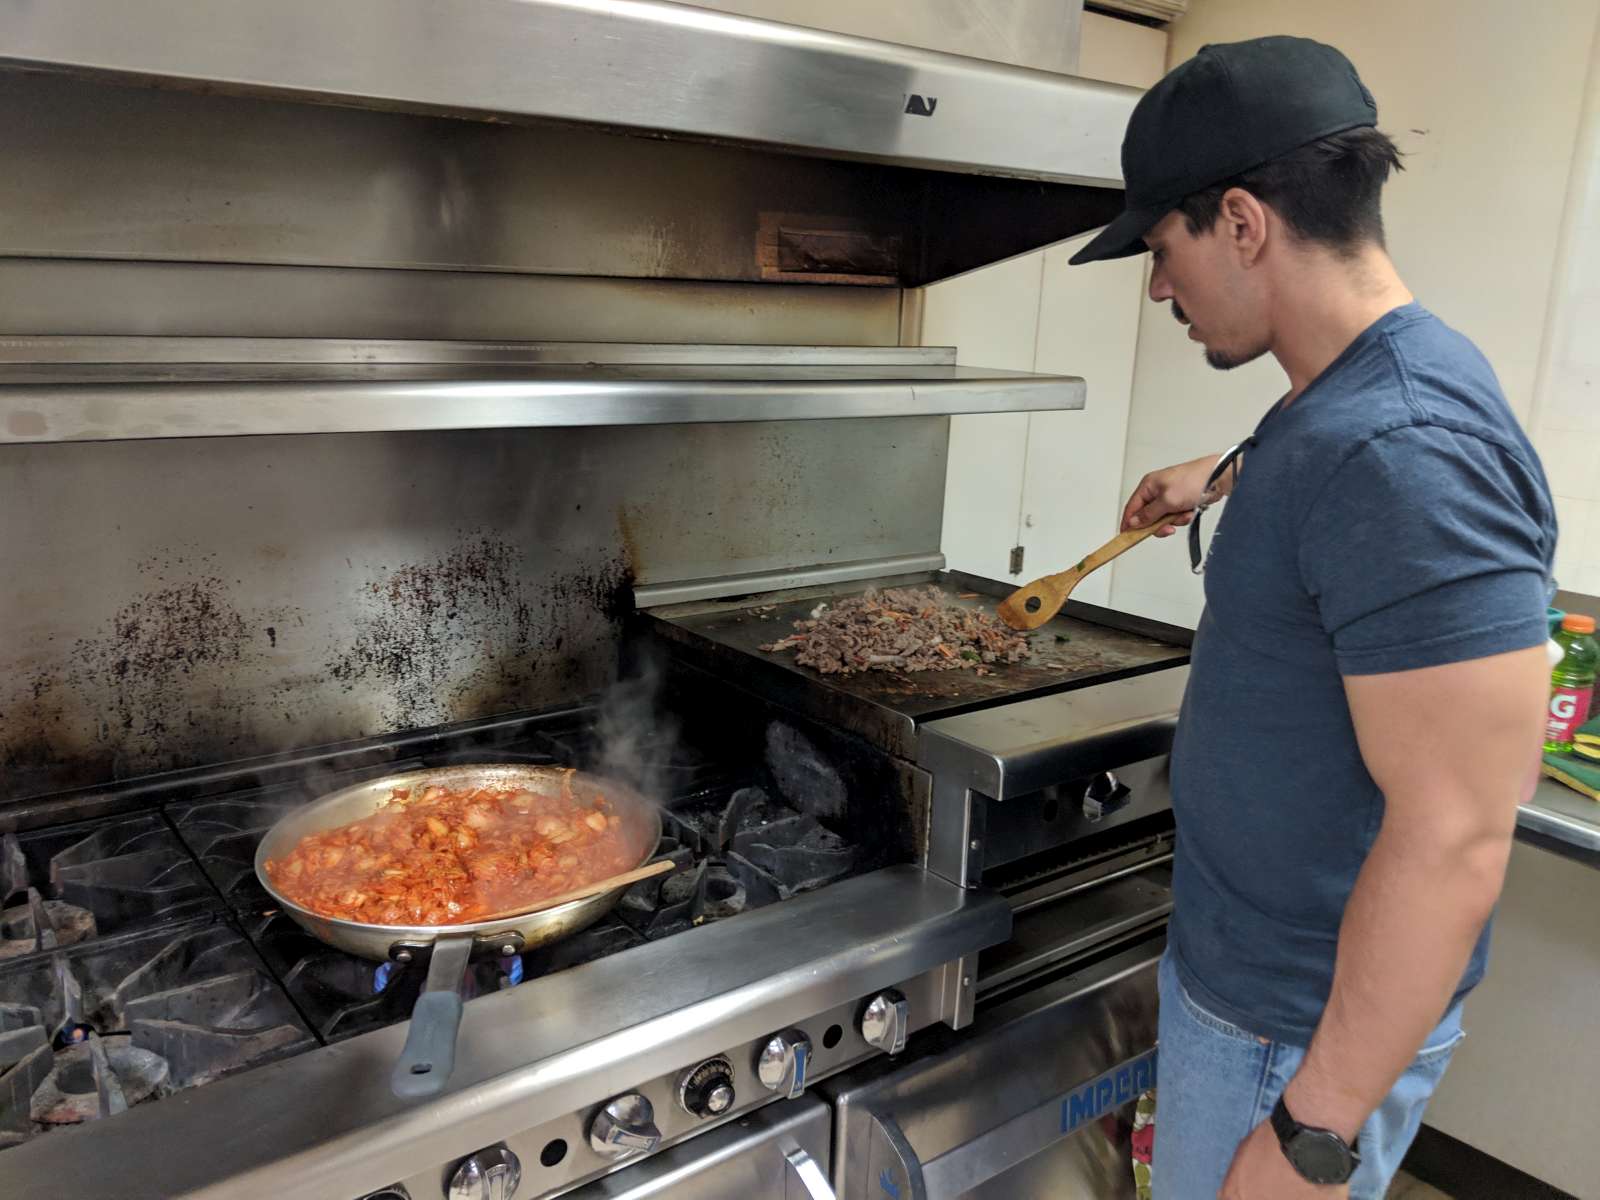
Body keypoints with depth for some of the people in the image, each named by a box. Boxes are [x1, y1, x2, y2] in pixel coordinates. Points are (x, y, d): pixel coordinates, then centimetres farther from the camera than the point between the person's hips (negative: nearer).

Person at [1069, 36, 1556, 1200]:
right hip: (1242, 960, 9)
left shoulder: (1406, 451, -29)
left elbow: (1455, 842, -30)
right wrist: (1221, 474, 37)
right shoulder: (1355, 392, 1)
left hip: (1312, 1026, -9)